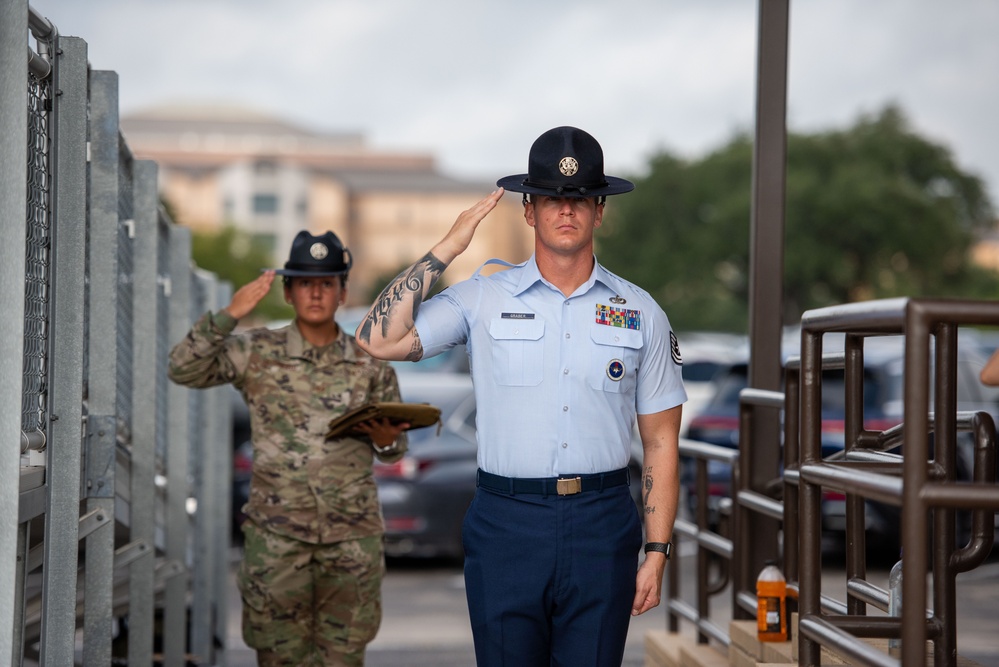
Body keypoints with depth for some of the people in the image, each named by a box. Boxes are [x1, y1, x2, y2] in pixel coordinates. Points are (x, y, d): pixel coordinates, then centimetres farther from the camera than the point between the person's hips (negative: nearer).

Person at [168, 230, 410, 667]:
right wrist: (229, 315, -16)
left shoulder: (369, 363, 6)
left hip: (352, 533, 1)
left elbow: (395, 449, 14)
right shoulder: (258, 353, 2)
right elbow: (184, 370, -7)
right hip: (276, 530, -1)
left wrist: (386, 441, -10)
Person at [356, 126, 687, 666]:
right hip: (506, 524, -1)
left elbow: (661, 443, 9)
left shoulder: (640, 313, 8)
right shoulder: (484, 299, 5)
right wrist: (447, 249, -4)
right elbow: (377, 340, -6)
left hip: (602, 526, 1)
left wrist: (656, 552, 2)